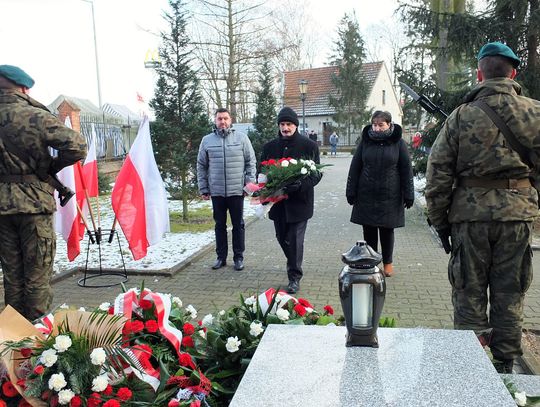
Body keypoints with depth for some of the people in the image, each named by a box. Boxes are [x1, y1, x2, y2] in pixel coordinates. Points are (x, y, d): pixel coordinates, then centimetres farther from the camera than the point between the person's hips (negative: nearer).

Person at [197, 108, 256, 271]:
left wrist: (249, 184, -4)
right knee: (220, 225, 11)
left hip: (237, 190, -1)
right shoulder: (207, 140, 5)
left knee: (238, 225, 6)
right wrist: (203, 189, 5)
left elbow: (251, 162, 3)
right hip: (216, 192, 2)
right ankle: (221, 257, 21)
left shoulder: (241, 138, 1)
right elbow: (201, 166, 9)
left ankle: (238, 257, 17)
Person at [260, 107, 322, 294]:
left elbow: (317, 173, -7)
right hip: (277, 201, 4)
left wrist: (301, 185, -25)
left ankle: (295, 277, 11)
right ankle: (293, 266, 41)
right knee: (282, 238, 16)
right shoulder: (269, 147, 7)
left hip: (299, 201, -4)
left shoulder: (309, 146, -4)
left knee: (295, 240, -2)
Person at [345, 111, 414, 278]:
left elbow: (406, 170, -1)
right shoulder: (365, 141, 1)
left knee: (387, 231, 10)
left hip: (390, 197, -1)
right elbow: (354, 168, 4)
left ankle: (387, 262, 28)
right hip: (366, 195, 1)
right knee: (369, 232, 8)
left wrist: (408, 195, -3)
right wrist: (351, 192, 1)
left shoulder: (398, 143, -2)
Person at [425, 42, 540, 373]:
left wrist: (440, 221, 4)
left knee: (469, 293, 11)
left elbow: (438, 175, -5)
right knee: (509, 294, 13)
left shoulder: (461, 116, -5)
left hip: (470, 214, -1)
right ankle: (505, 365, 23)